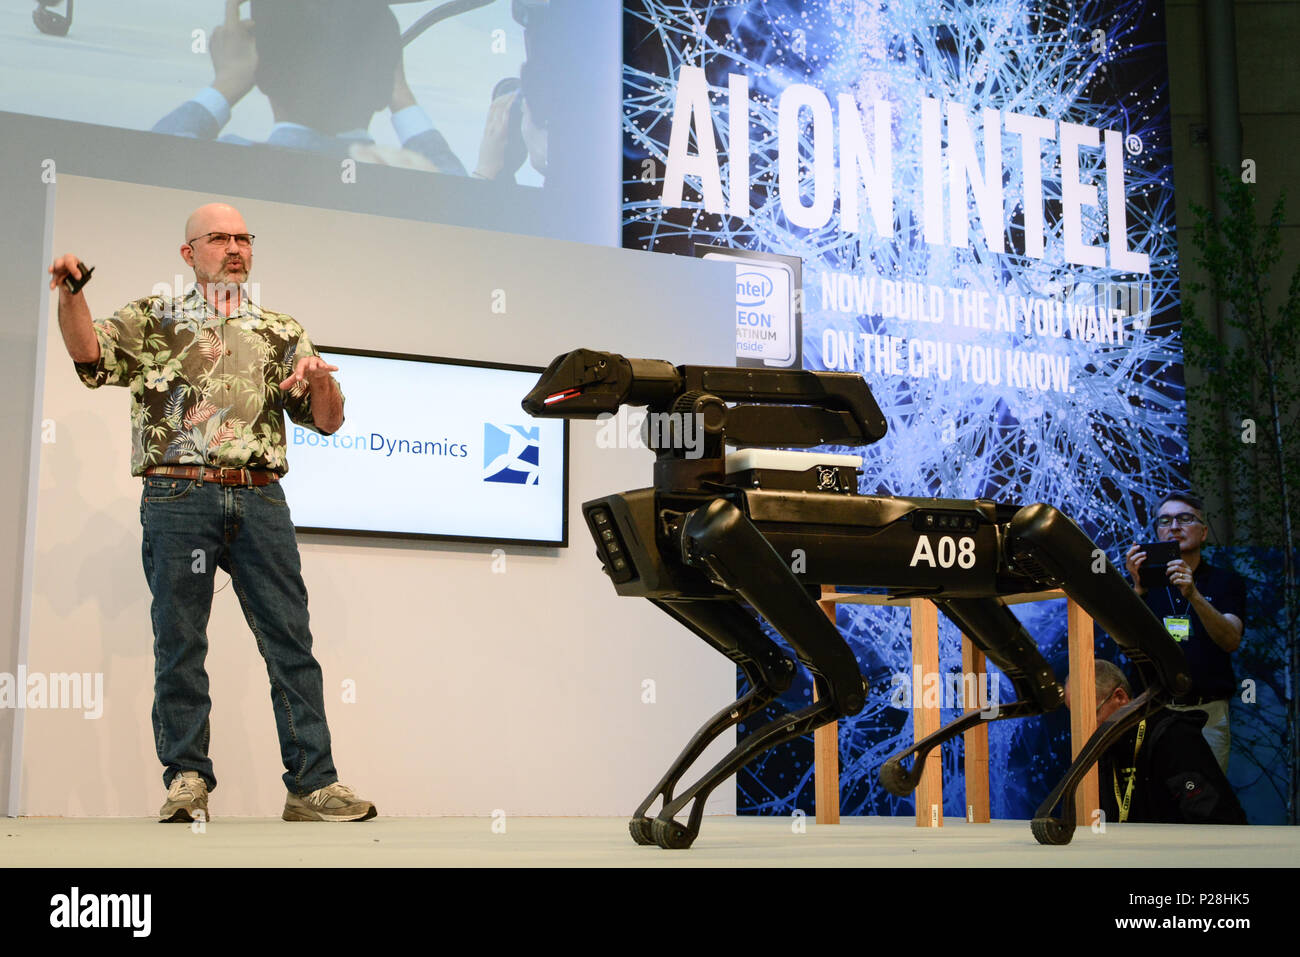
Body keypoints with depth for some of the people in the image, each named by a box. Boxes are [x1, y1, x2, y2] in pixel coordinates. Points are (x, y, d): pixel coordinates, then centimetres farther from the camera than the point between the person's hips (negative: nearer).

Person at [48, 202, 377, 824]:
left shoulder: (280, 331, 19)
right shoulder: (153, 319, 15)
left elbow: (327, 422, 16)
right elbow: (91, 355, -3)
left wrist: (320, 379, -6)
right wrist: (70, 293, -21)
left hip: (261, 500, 2)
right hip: (178, 496, -2)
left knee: (290, 642, -3)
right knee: (179, 642, 1)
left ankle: (312, 784, -1)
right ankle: (186, 779, 10)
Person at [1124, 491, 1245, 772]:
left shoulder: (1225, 581, 8)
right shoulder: (1145, 579, 10)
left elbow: (1231, 640, -9)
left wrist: (1193, 595, -23)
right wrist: (1139, 589, -19)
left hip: (1207, 714, 0)